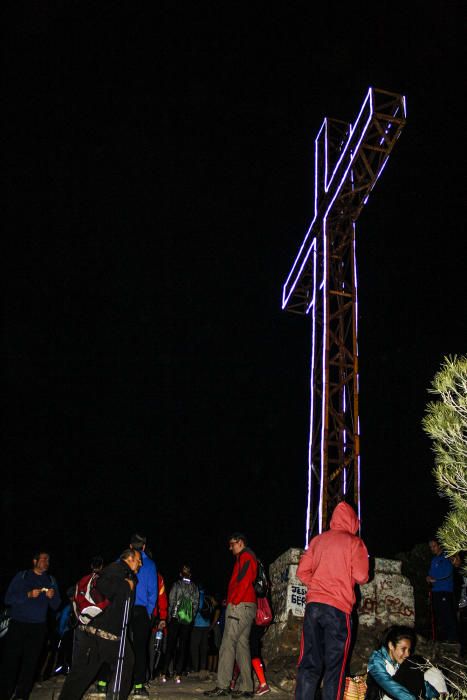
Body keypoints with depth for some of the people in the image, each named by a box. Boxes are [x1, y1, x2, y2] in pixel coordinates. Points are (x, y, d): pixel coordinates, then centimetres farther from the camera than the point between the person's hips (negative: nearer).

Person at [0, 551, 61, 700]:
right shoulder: (22, 576, 5)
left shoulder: (51, 580, 12)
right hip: (18, 625, -2)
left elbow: (55, 606, 9)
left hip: (38, 627, 2)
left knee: (30, 663, 0)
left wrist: (52, 597, -12)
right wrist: (28, 595, -16)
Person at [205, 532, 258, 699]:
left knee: (228, 645, -10)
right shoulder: (247, 558, 25)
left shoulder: (245, 556, -5)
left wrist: (234, 601, -13)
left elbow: (244, 581, -17)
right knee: (242, 646, 7)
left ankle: (222, 686, -12)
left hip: (239, 605, -10)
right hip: (247, 607, 10)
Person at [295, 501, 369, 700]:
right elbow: (361, 576, -6)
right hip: (338, 608, -3)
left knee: (309, 662, 5)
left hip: (314, 604, 3)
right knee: (335, 665, 3)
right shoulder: (354, 542, 1)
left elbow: (302, 572, 10)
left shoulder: (318, 539, 12)